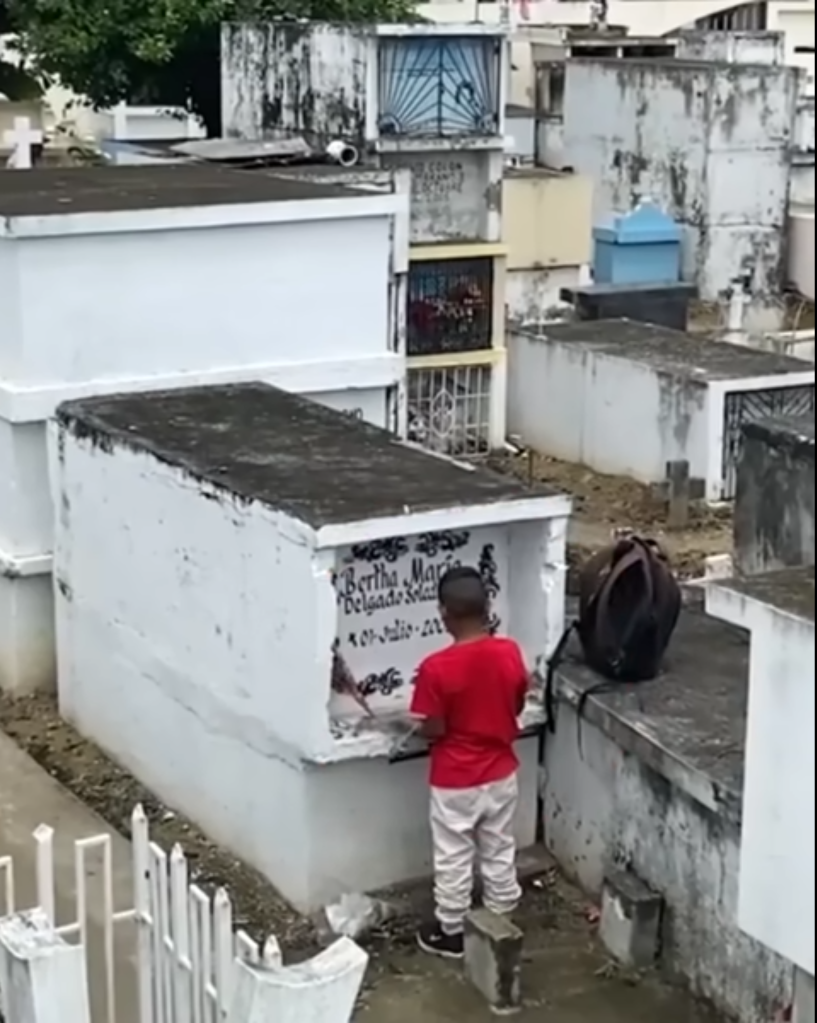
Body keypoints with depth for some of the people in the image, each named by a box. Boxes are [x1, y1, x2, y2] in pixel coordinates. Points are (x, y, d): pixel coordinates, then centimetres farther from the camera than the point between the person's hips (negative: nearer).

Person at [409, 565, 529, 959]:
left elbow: (434, 731, -17)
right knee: (499, 853, 20)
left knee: (453, 859, 13)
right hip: (501, 774, 4)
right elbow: (517, 707, 3)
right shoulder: (510, 653, -11)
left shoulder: (437, 667, -24)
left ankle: (451, 932, 27)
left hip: (455, 782, -4)